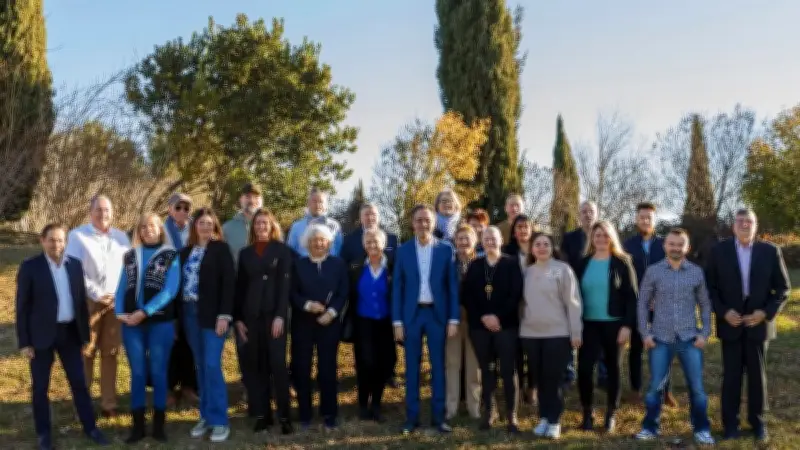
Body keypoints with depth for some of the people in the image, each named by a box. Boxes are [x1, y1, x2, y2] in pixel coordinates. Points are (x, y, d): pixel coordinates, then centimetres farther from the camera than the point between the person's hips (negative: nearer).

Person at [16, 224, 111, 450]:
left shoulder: (75, 264, 5)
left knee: (79, 382, 10)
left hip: (70, 332, 3)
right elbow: (22, 306, -7)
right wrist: (24, 342, -9)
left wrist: (86, 333, 8)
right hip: (42, 334, -3)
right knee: (40, 386, 8)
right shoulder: (30, 266, -7)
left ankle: (90, 427, 22)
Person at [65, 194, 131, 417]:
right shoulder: (77, 235, -1)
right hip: (88, 302, -3)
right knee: (85, 353, -1)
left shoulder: (121, 237, 12)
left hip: (116, 302, 3)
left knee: (110, 353, 7)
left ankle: (108, 403, 13)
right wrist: (96, 294, -10)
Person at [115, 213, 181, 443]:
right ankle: (138, 426, 15)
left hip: (160, 322, -3)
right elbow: (122, 287, 9)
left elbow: (170, 290, -10)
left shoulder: (170, 256, 0)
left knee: (158, 372, 5)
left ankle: (158, 425, 15)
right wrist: (119, 312, -8)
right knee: (137, 373, 7)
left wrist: (144, 312, -17)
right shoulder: (130, 256, 11)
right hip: (131, 323, 3)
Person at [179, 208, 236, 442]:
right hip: (190, 313, 5)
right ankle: (206, 417, 15)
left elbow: (229, 282, -9)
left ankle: (220, 421, -2)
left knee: (212, 366, -9)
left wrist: (224, 315, -16)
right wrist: (180, 314, 3)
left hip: (212, 314, -5)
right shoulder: (186, 251, 13)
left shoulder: (221, 248, -2)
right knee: (201, 367, 9)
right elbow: (181, 282, 11)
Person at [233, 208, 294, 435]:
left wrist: (280, 315, -14)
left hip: (274, 314, -3)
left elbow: (285, 284, -5)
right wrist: (237, 318, 4)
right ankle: (262, 414, 10)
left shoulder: (282, 250, 2)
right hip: (251, 316, 3)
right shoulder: (245, 253, 13)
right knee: (256, 366, 3)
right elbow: (240, 287, 11)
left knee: (278, 364, -6)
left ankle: (284, 416, -1)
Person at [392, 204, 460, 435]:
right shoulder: (403, 250, 2)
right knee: (412, 366, 6)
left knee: (438, 365, 5)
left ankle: (438, 416, 13)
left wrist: (453, 319, -5)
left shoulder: (446, 249, 1)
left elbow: (453, 286, 0)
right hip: (412, 314, 1)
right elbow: (397, 287, 2)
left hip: (437, 314, 0)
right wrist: (397, 321, -4)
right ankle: (412, 417, 13)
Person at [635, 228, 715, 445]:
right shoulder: (653, 271, 1)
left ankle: (702, 429, 16)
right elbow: (643, 303, 4)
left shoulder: (696, 272, 4)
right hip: (660, 339, 0)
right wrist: (645, 333, -2)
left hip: (689, 338, 1)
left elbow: (705, 304, 9)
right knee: (655, 386, 4)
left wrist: (705, 333, 0)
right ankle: (650, 427, 17)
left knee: (697, 387, 2)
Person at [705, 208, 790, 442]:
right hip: (730, 323, 0)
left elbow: (783, 288, 1)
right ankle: (730, 422, 15)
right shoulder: (719, 251, -2)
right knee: (731, 375, 5)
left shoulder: (770, 251, -2)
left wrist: (766, 312, -12)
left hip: (758, 322, 0)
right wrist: (724, 312, -12)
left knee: (757, 374, 10)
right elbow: (710, 286, 1)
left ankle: (757, 421, 23)